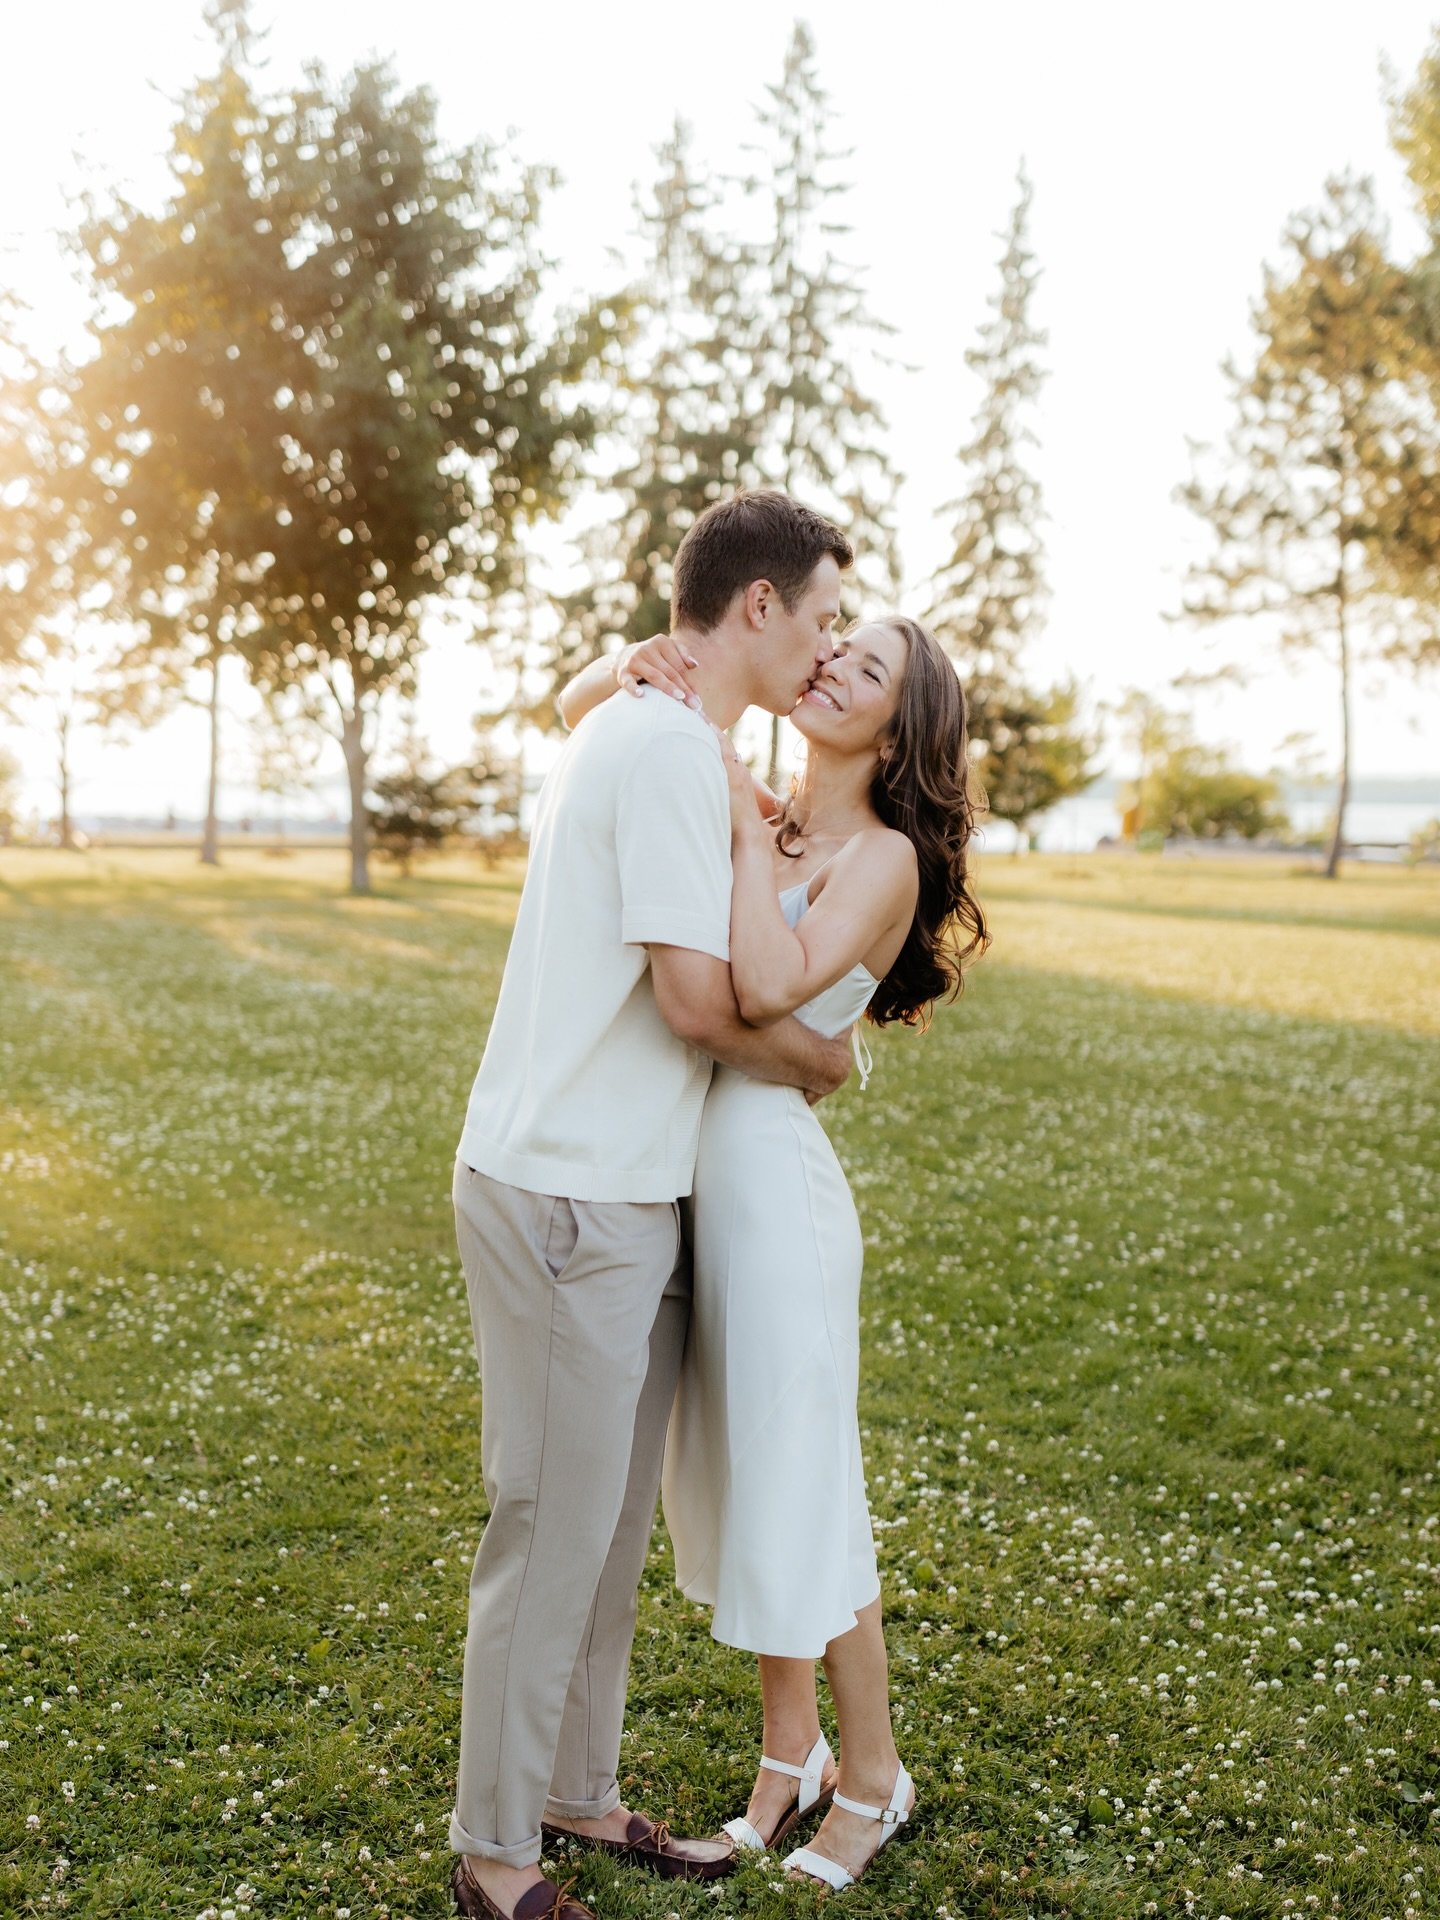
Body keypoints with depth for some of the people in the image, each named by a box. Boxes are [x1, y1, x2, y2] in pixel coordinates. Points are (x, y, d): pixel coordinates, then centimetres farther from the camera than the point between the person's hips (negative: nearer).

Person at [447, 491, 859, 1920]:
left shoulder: (626, 732, 16)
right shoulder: (671, 749, -17)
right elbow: (698, 997, -20)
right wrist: (822, 1062, -3)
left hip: (620, 1200, 10)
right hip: (567, 1199, -10)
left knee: (611, 1520, 18)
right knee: (554, 1524, 1)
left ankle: (577, 1794, 32)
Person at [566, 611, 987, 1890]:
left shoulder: (883, 857, -8)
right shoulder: (756, 819, 10)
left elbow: (771, 989, -25)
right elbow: (577, 716, 16)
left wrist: (747, 823, -16)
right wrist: (633, 671, -6)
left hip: (775, 1183, -7)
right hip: (686, 1179, 7)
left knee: (800, 1497, 4)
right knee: (727, 1484, 17)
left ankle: (872, 1779, 25)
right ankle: (790, 1748, 35)